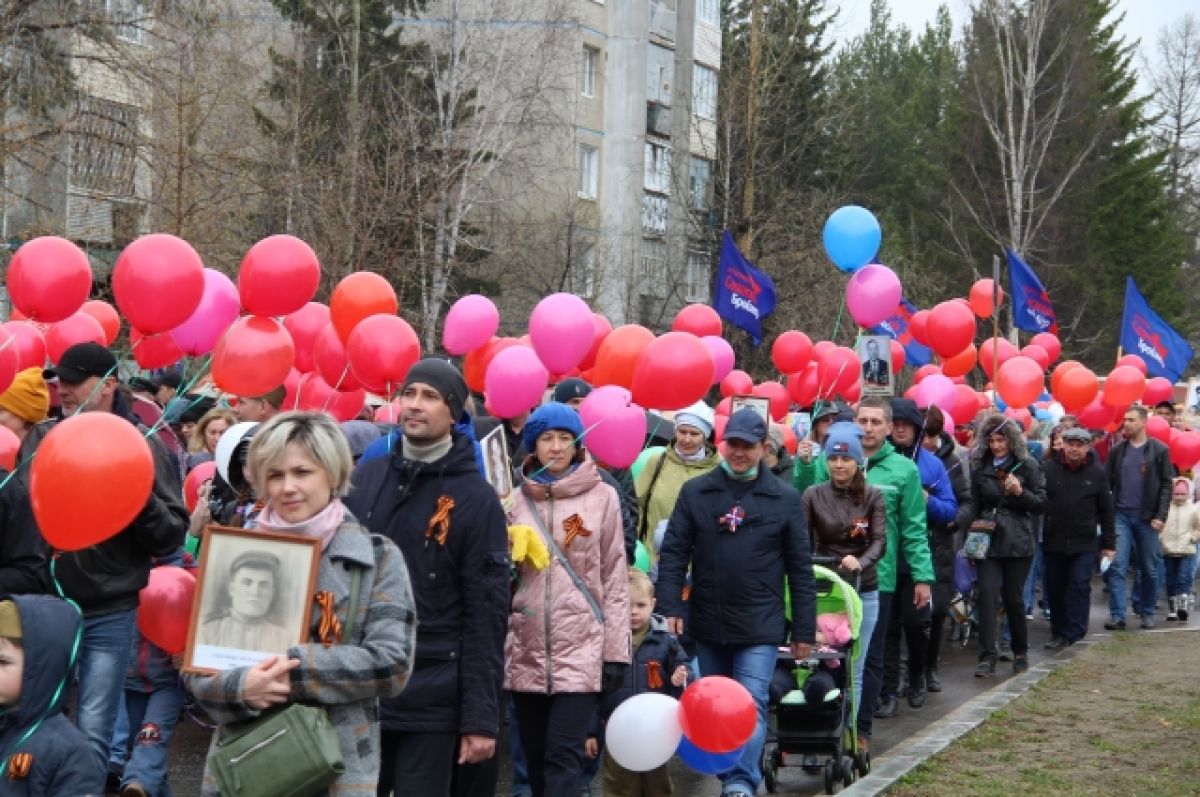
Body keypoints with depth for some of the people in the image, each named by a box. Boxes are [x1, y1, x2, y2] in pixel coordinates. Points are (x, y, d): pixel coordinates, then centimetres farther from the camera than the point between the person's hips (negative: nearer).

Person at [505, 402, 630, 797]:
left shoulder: (602, 497, 1)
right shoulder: (517, 498, 9)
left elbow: (615, 577, 1)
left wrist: (616, 651, -3)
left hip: (581, 646, -4)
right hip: (526, 647, 4)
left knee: (563, 756, -9)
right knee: (535, 756, 9)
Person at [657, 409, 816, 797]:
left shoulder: (785, 499, 0)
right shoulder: (695, 492, 3)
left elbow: (800, 568, 1)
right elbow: (673, 552, 1)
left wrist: (805, 630, 0)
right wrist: (671, 607, -11)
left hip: (760, 625, -2)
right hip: (707, 622, 3)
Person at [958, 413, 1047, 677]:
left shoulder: (1028, 466, 0)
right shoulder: (980, 466, 8)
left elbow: (1041, 504, 1)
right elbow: (973, 503, 8)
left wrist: (1020, 492, -17)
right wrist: (958, 518, -11)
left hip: (1017, 543, -2)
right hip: (987, 539, 2)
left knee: (1013, 598, 5)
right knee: (987, 596, -8)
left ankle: (1021, 652, 24)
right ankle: (988, 657, -9)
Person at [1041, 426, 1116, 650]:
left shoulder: (1097, 473, 0)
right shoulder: (1048, 468, -2)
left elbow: (1106, 511, 5)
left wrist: (1108, 544, 5)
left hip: (1084, 543, -1)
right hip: (1053, 541, 1)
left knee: (1079, 588, -4)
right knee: (1055, 589, 9)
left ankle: (1073, 635, -2)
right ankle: (1059, 633, 20)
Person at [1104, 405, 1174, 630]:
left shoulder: (1160, 450, -1)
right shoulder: (1117, 450, 6)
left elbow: (1166, 485, -2)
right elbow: (1108, 482, 7)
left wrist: (1160, 516, -10)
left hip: (1147, 517, -1)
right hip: (1121, 515, 1)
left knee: (1149, 568, 8)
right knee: (1117, 566, -8)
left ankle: (1147, 612, 21)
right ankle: (1117, 615, -9)